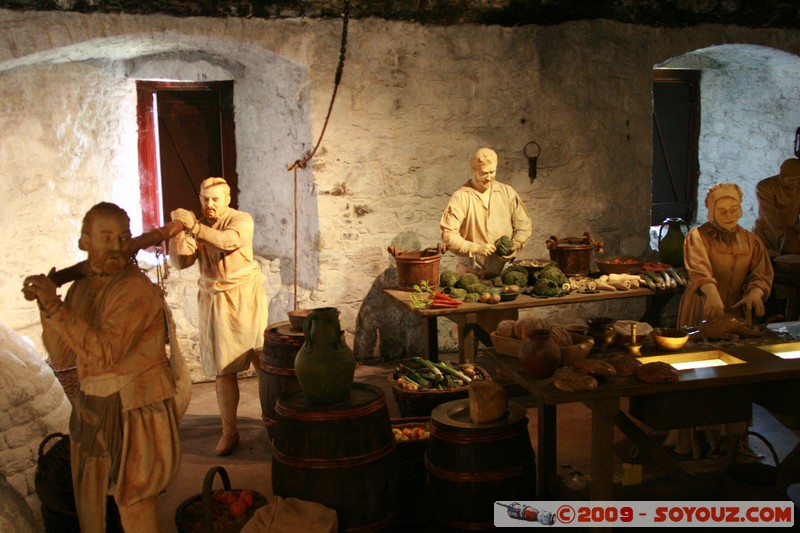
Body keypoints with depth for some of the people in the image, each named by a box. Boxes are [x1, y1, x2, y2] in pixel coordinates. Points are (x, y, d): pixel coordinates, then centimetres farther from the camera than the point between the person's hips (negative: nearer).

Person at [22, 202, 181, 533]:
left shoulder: (137, 290, -18)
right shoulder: (80, 288, 5)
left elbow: (104, 353, -28)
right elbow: (62, 358, 3)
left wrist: (56, 308, -27)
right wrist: (46, 306, -9)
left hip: (135, 409, -7)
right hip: (91, 406, 7)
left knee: (134, 505, 6)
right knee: (89, 505, 19)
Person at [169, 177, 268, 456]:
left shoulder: (241, 220, -5)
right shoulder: (197, 226, 6)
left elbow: (230, 240, -28)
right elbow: (181, 261, -5)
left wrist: (194, 227, -35)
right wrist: (178, 230, -19)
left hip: (244, 296, -3)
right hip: (214, 301, 3)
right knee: (223, 369, 4)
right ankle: (229, 431, 12)